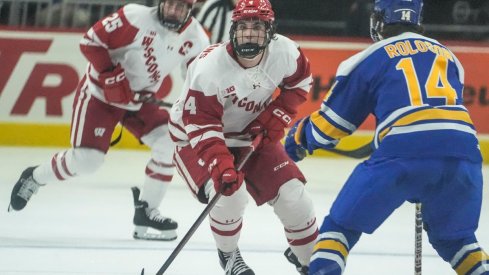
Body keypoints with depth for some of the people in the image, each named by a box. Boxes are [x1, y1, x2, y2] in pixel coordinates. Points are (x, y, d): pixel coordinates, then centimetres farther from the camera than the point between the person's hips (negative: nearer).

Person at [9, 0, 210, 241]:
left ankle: (146, 211, -2)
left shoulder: (195, 36, -10)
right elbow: (91, 42, -21)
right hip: (100, 93, -5)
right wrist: (111, 76, -28)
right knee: (86, 159, -11)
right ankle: (34, 178, 19)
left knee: (168, 140, -15)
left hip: (140, 100, 5)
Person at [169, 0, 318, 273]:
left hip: (253, 135, 5)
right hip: (197, 138, -5)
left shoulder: (284, 52, -18)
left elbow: (300, 81, 5)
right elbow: (202, 127, -32)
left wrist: (277, 116, -8)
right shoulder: (209, 67, -33)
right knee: (230, 194, -27)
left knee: (292, 194, -2)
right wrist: (221, 166, -44)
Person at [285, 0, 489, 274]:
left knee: (340, 226, 13)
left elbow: (330, 123, 21)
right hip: (463, 154, 4)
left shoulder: (370, 59, 15)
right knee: (454, 238, 26)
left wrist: (300, 135, 41)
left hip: (404, 155, -4)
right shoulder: (448, 56, 27)